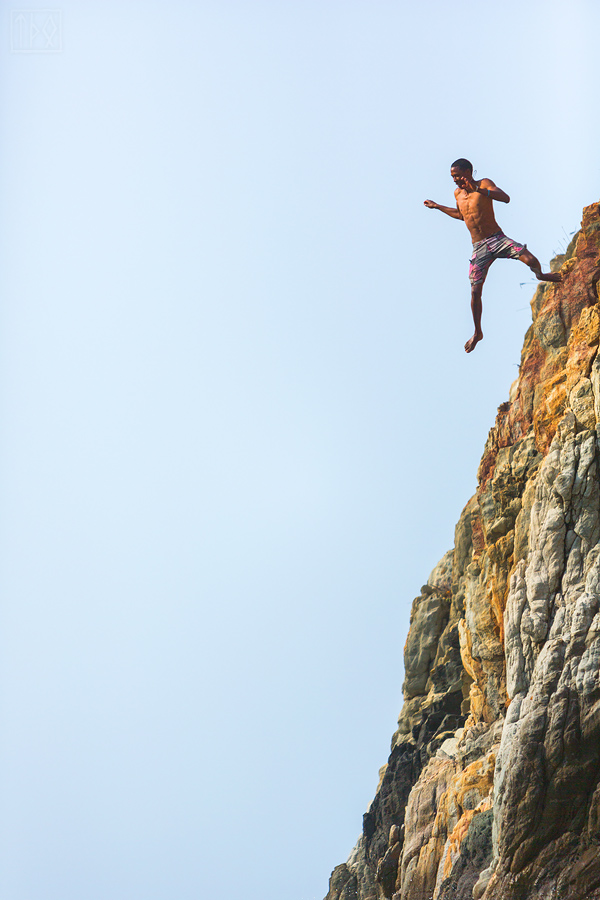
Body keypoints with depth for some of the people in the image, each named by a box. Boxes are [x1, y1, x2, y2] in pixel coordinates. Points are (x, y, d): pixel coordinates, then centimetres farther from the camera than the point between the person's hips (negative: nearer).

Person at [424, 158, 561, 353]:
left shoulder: (484, 184, -7)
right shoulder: (457, 193, 10)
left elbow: (505, 198, -26)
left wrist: (478, 190, -36)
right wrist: (437, 207, 30)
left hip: (497, 239, -4)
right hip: (479, 247, 4)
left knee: (530, 259, -26)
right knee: (475, 291, -2)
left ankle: (540, 275, 12)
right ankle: (477, 333, 15)